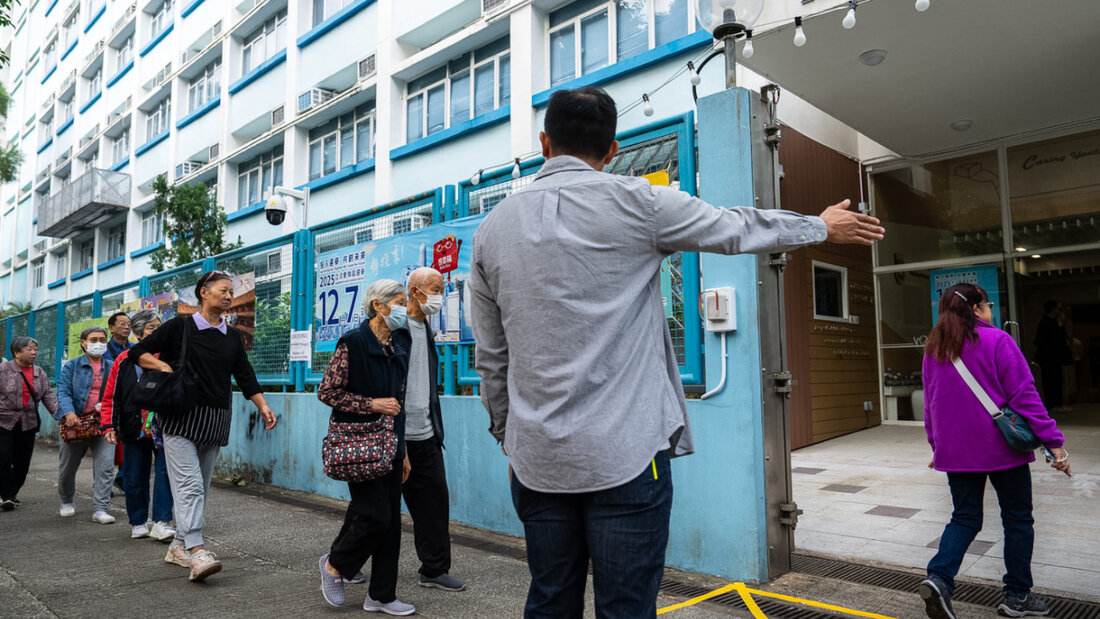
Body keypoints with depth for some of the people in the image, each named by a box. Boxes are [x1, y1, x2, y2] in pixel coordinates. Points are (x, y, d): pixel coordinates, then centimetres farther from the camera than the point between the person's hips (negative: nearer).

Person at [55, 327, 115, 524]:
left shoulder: (112, 368, 11)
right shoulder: (72, 366, 5)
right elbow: (63, 391, -7)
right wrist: (68, 412, -23)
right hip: (75, 422, 0)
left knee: (105, 467, -11)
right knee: (67, 467, 13)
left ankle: (100, 509, -6)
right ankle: (66, 502, 37)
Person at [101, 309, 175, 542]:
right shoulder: (125, 360, 2)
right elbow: (110, 396, 6)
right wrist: (109, 426, -3)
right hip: (135, 431, 1)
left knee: (166, 471, -10)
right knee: (135, 479, 9)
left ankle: (161, 523, -5)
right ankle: (138, 523, 25)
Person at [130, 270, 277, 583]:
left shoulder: (231, 336, 12)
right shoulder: (180, 326, 0)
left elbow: (245, 374, 12)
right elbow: (138, 352, 4)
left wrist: (262, 406, 2)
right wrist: (163, 366, -14)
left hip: (215, 420, 5)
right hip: (181, 417, -5)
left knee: (201, 486, 9)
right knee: (189, 483, -14)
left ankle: (179, 545, 22)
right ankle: (197, 552, -19)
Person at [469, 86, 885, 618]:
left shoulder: (491, 229, 6)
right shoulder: (635, 201, -6)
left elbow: (491, 359, 11)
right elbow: (739, 229, 8)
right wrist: (823, 225, 25)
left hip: (536, 459, 5)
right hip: (626, 453, -4)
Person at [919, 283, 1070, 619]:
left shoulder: (933, 349, 8)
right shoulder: (997, 341, -9)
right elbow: (1024, 396, -14)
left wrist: (937, 446, 24)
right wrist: (1053, 441, -11)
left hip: (955, 451, 5)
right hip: (1002, 448, -4)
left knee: (965, 518, 12)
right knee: (1018, 519, 13)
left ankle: (939, 578, -8)